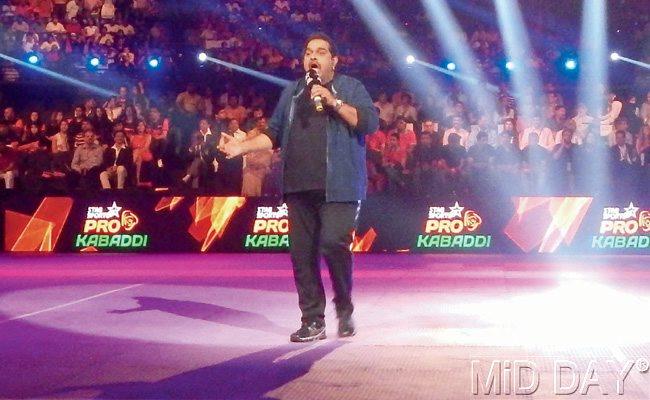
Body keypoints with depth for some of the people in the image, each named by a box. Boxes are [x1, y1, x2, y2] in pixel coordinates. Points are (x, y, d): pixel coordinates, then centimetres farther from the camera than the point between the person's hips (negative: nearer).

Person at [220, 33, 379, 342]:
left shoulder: (350, 87, 8)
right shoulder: (292, 93, 21)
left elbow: (370, 122, -6)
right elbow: (274, 134, 21)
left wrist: (334, 102, -13)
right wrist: (242, 147, 7)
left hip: (337, 186, -5)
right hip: (299, 186, 5)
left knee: (333, 243, -18)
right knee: (302, 253, 1)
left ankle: (344, 309, 4)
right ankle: (313, 321, 8)